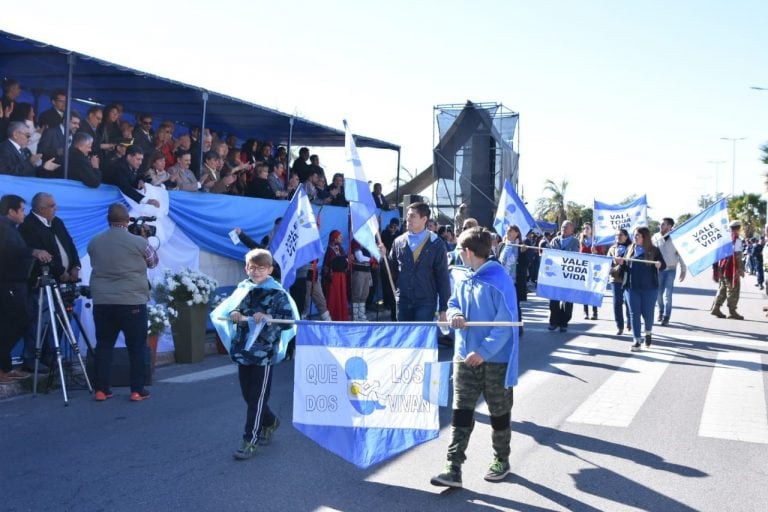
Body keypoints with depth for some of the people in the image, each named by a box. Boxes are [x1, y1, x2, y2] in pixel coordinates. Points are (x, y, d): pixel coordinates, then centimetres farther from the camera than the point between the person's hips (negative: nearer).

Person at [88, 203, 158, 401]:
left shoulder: (94, 242, 4)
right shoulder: (138, 242, -7)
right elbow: (153, 262, 9)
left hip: (102, 302, 4)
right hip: (132, 302, -3)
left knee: (104, 345, 11)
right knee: (137, 347, 5)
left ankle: (101, 389, 13)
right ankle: (137, 390, 7)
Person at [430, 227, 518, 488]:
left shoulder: (499, 280, -18)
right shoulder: (462, 277, 4)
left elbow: (506, 322, -20)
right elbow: (453, 302, 18)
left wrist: (484, 351, -25)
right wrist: (454, 314, -7)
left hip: (495, 359, -6)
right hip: (465, 356, 6)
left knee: (499, 413, 12)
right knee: (461, 413, 2)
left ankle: (501, 461, 31)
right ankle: (454, 469, 3)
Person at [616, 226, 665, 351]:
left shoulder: (654, 250, -2)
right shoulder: (630, 249, 8)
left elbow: (664, 265, -3)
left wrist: (659, 264, -25)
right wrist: (621, 263, -7)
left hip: (649, 288, -3)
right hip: (631, 287, 3)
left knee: (647, 312, 6)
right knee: (634, 313, 0)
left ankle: (648, 332, 36)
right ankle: (637, 341, 3)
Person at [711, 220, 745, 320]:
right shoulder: (736, 240, -12)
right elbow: (738, 256, -16)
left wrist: (717, 267, 22)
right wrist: (741, 269, -10)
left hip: (722, 267, 8)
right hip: (731, 269, -8)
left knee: (722, 289, 16)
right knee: (733, 290, -1)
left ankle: (716, 308, 14)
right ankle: (732, 312, 0)